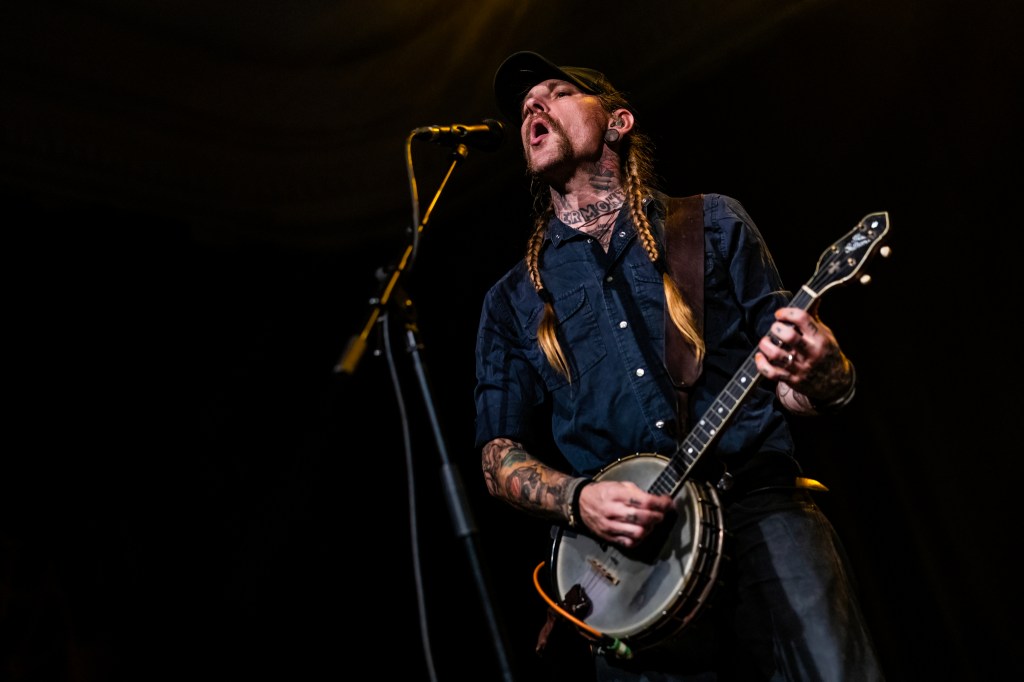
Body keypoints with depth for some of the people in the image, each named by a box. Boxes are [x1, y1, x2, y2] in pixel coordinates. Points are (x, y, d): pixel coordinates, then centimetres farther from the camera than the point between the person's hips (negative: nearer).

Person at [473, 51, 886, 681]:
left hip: (763, 511, 0)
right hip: (621, 551, 1)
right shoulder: (512, 299, 14)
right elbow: (500, 453, 11)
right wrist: (578, 500, -9)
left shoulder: (714, 224, 11)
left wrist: (822, 375, -14)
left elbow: (793, 388, 10)